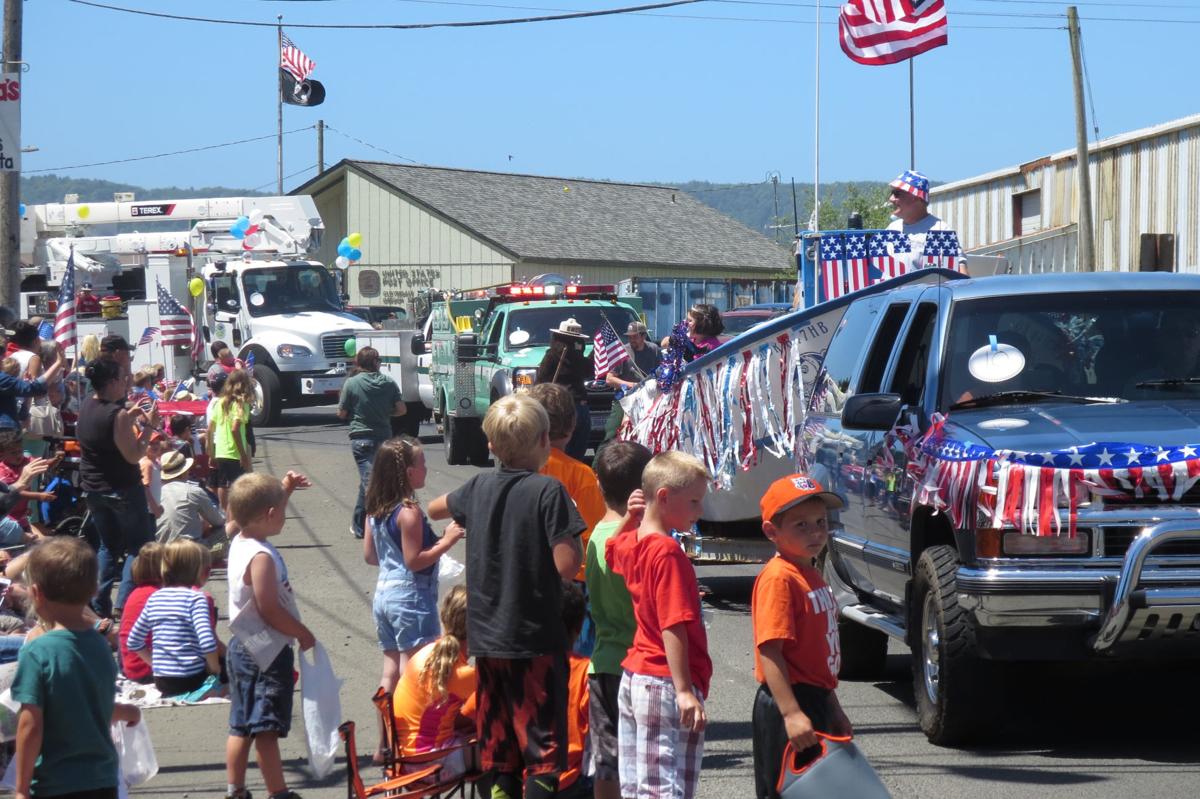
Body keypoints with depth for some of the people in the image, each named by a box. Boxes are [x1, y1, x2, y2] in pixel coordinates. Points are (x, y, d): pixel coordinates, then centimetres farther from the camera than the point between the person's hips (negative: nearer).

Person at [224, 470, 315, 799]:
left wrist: (284, 489, 23)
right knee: (267, 729, -4)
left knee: (241, 726, 14)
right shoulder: (261, 557, -23)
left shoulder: (240, 542, 5)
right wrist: (304, 634, -13)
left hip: (242, 648, 10)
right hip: (267, 652, -10)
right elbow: (270, 611, -24)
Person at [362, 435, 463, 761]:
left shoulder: (375, 509, 6)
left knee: (391, 670, 14)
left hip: (384, 593, 8)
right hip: (411, 598, -8)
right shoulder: (409, 512, -18)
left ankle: (384, 744, 19)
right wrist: (447, 541, -14)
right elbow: (414, 561, -19)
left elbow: (369, 555, 13)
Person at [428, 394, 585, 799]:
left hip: (486, 639, 6)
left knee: (497, 745, 12)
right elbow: (566, 565, -18)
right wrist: (572, 534, 1)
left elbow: (435, 509, 27)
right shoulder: (549, 491, -13)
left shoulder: (479, 487, 6)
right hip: (536, 638, -6)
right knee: (542, 741, -4)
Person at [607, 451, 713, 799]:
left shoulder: (627, 543, 8)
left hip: (632, 679, 9)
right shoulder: (668, 552, -17)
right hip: (665, 684, -9)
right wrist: (684, 690, -25)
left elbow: (610, 549, 36)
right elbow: (673, 626, -23)